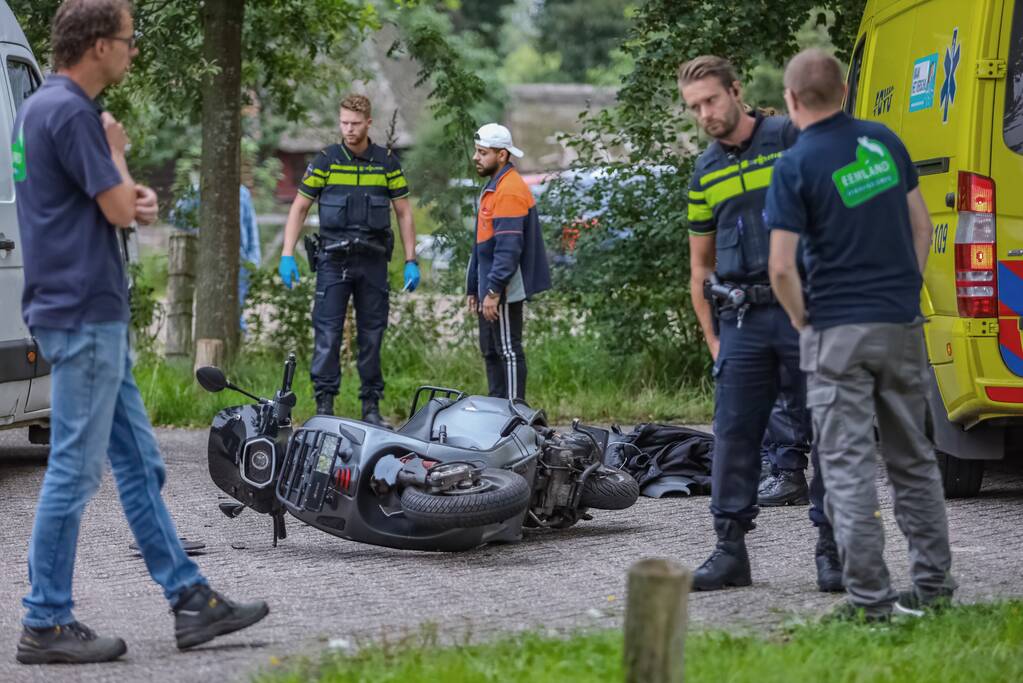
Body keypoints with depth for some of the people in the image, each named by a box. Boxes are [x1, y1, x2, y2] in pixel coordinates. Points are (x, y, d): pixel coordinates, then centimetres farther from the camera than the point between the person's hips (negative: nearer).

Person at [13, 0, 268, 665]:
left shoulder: (41, 109, 14)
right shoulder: (71, 112, -18)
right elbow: (118, 208, -16)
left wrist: (136, 194, 1)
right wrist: (118, 149, 1)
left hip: (93, 316, 11)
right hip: (84, 316, -11)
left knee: (139, 461, 12)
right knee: (75, 470, -5)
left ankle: (191, 599, 17)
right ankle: (46, 624, 1)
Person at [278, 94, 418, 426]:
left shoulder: (387, 162, 5)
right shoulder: (325, 160, 1)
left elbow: (404, 213, 10)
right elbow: (299, 208, 5)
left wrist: (411, 261, 4)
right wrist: (287, 256, -5)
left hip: (373, 261, 1)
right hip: (333, 261, -1)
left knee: (372, 336, 6)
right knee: (327, 335, -6)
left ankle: (372, 407, 13)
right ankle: (324, 405, -2)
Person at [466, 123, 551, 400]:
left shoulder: (509, 191, -17)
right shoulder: (492, 188, 17)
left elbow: (509, 248, -24)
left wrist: (494, 291, -25)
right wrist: (473, 289, 22)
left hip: (505, 292, -11)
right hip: (491, 289, 11)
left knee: (508, 351, -6)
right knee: (491, 352, 14)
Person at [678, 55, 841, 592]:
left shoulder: (792, 140, -1)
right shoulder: (704, 174, 13)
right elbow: (700, 265, 19)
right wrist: (711, 337, 12)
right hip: (742, 320, 4)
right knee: (734, 432, 2)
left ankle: (832, 547, 6)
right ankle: (730, 548, 9)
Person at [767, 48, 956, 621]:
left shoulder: (796, 166, -12)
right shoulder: (885, 141, 5)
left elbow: (782, 267, -15)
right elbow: (922, 224, 11)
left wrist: (801, 319, 2)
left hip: (838, 329, -5)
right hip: (902, 322, 5)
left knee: (849, 465, 0)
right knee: (914, 456, 15)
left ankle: (871, 596, -2)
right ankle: (934, 582, 18)